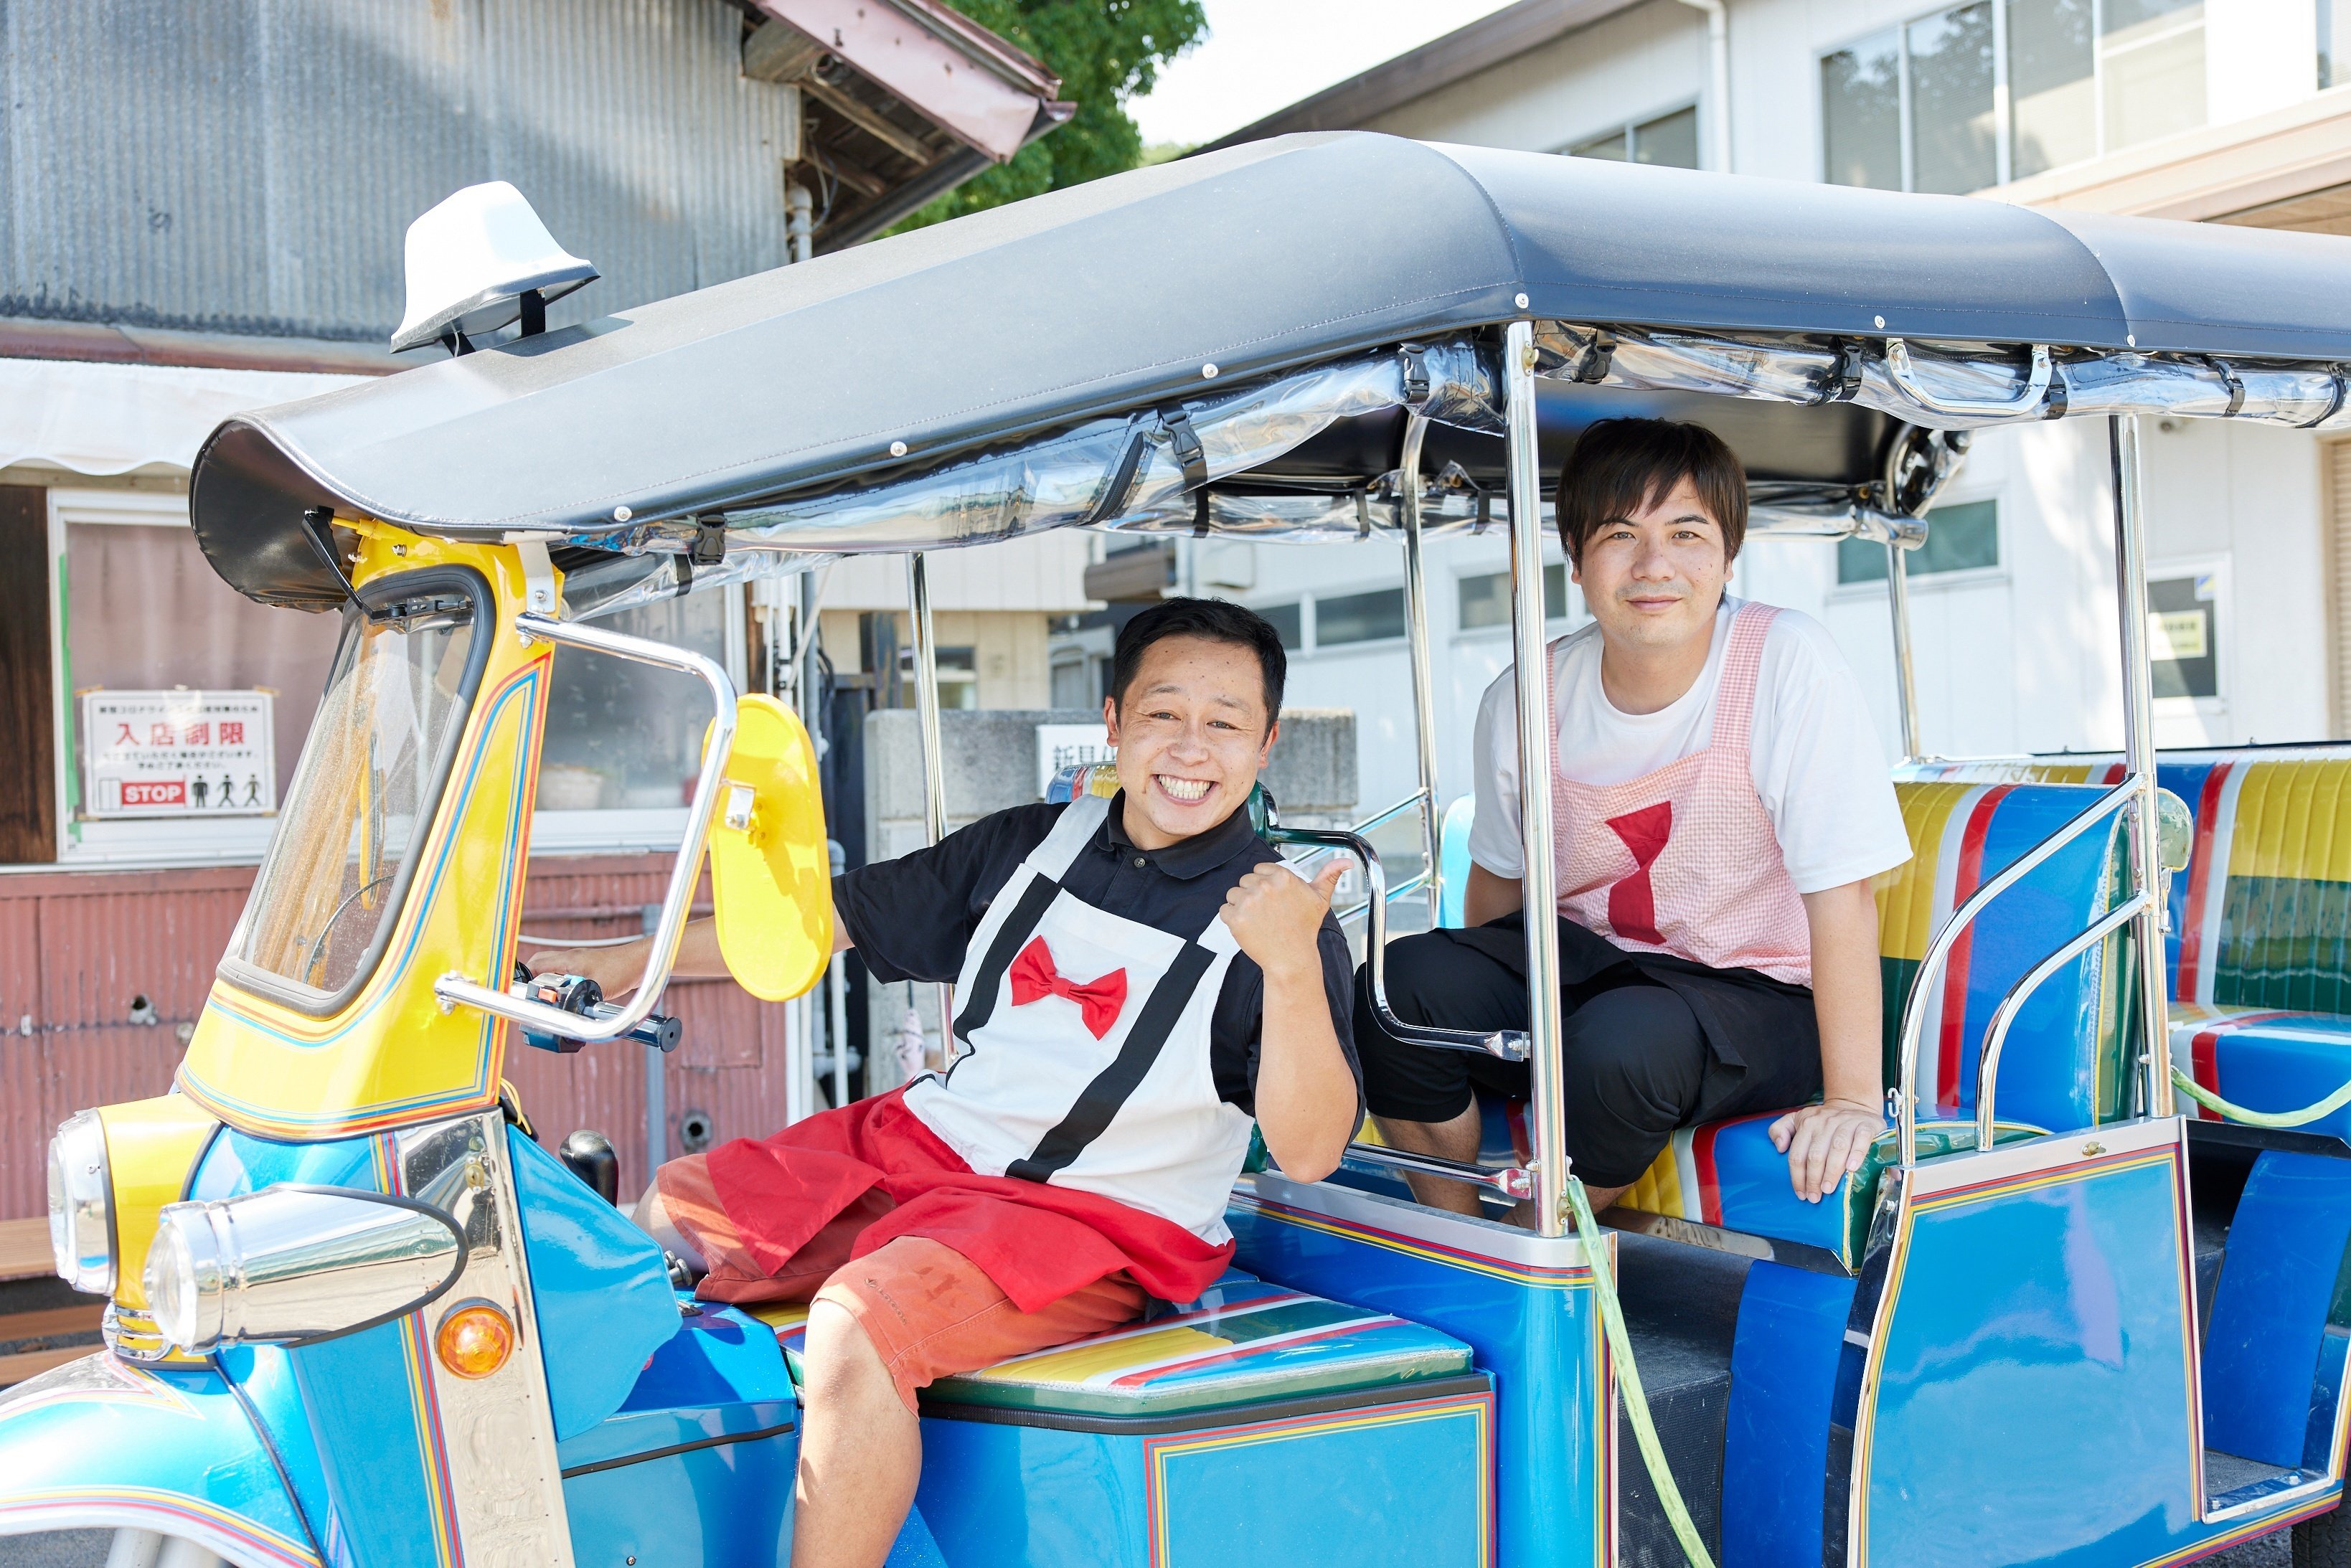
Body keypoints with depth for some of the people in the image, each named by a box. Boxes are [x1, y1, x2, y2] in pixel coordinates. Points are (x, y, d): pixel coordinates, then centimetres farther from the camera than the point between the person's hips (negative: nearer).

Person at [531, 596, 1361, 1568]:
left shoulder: (1276, 917, -10)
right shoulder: (1032, 845, 6)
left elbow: (1307, 1153, -19)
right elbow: (832, 915, 13)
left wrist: (1293, 969, -35)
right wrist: (624, 962, 9)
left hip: (1094, 1222, -7)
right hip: (924, 1142, 7)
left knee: (863, 1315, -33)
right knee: (658, 1215, 12)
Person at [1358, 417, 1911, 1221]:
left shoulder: (1787, 663, -19)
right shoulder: (1523, 702, -6)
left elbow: (1841, 890, -20)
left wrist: (1853, 1100, -21)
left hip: (1751, 997, -4)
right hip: (1581, 959, 4)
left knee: (1621, 1040, -35)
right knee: (1402, 983, -22)